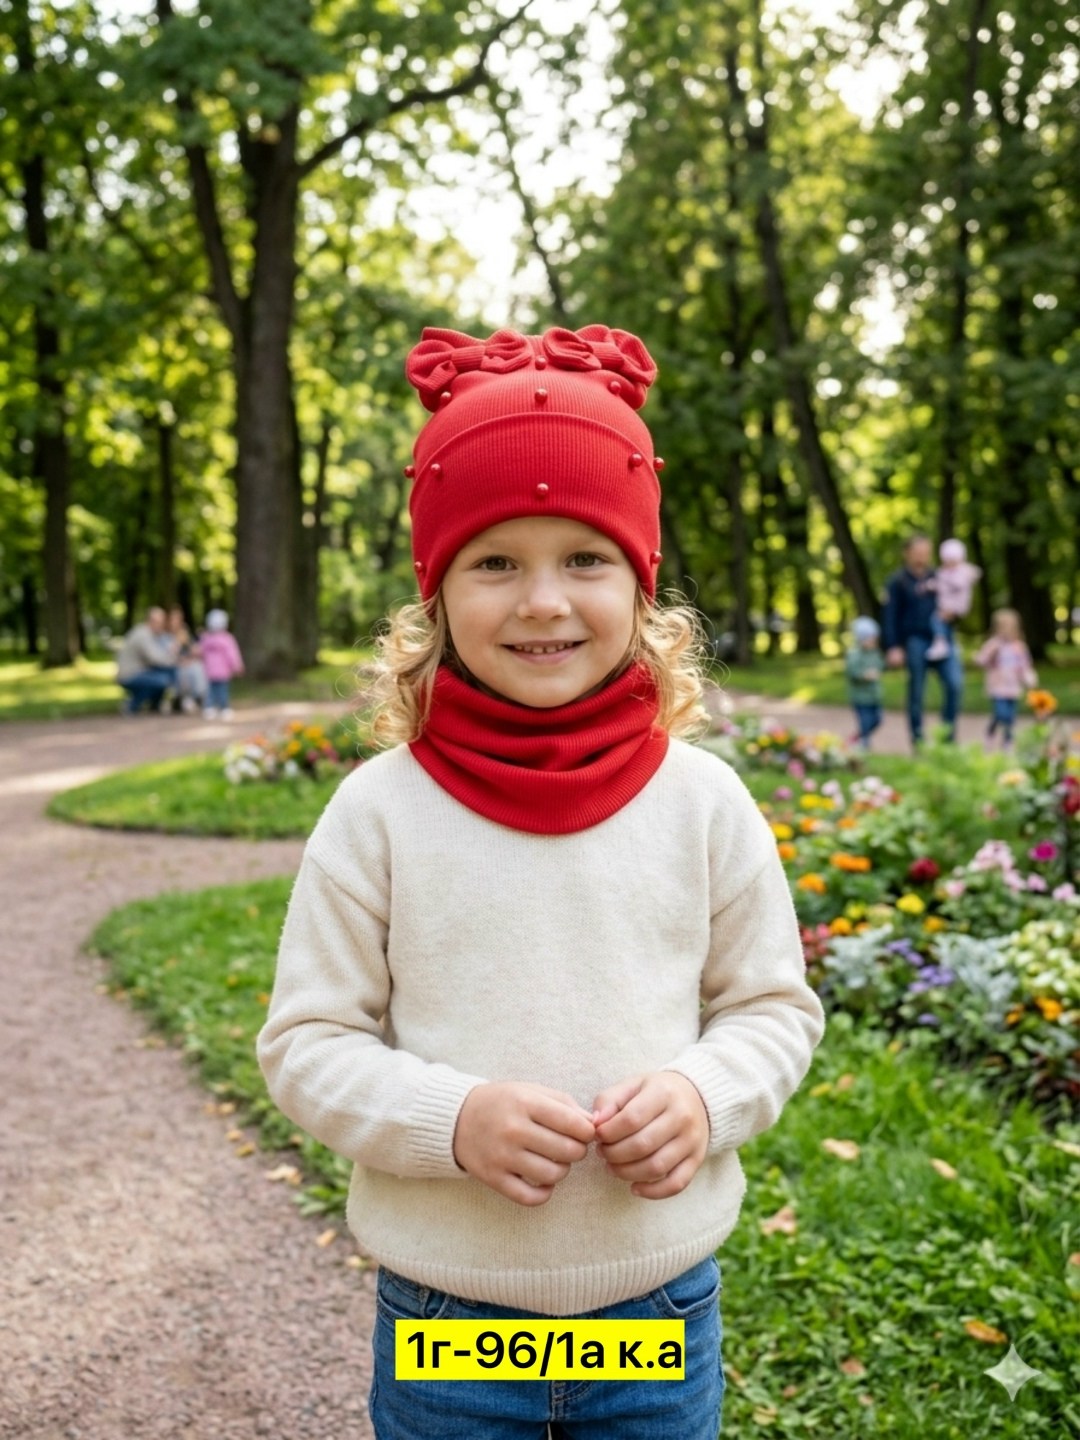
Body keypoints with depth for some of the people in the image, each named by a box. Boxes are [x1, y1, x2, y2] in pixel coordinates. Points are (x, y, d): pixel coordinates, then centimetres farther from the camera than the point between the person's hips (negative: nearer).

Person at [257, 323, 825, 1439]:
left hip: (662, 1298, 2)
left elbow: (775, 1005, 4)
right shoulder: (380, 811, -11)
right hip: (441, 1305, -1)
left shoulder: (702, 800, -7)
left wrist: (706, 1095, -15)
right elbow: (304, 1043, -6)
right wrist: (452, 1117, -21)